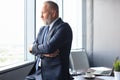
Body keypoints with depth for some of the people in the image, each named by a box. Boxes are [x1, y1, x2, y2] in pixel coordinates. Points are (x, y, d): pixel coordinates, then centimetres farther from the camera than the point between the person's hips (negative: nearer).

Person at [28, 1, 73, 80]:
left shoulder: (64, 27, -13)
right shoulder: (43, 29, 11)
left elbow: (49, 47, -23)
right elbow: (33, 47, 4)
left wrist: (34, 48, -5)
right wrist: (44, 53, -17)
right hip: (41, 72, 7)